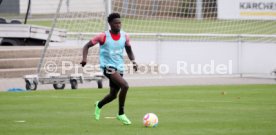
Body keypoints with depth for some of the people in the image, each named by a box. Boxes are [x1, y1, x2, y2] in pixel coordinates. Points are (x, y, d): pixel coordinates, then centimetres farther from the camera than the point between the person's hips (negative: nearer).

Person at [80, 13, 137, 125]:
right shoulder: (103, 36, -11)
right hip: (108, 66, -6)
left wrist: (133, 62, 1)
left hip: (119, 68, 6)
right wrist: (84, 58, -21)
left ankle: (99, 105, 49)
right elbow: (87, 46, -4)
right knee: (124, 85, -26)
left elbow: (129, 51, 19)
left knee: (113, 95, 14)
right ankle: (121, 114, -13)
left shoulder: (124, 36, 3)